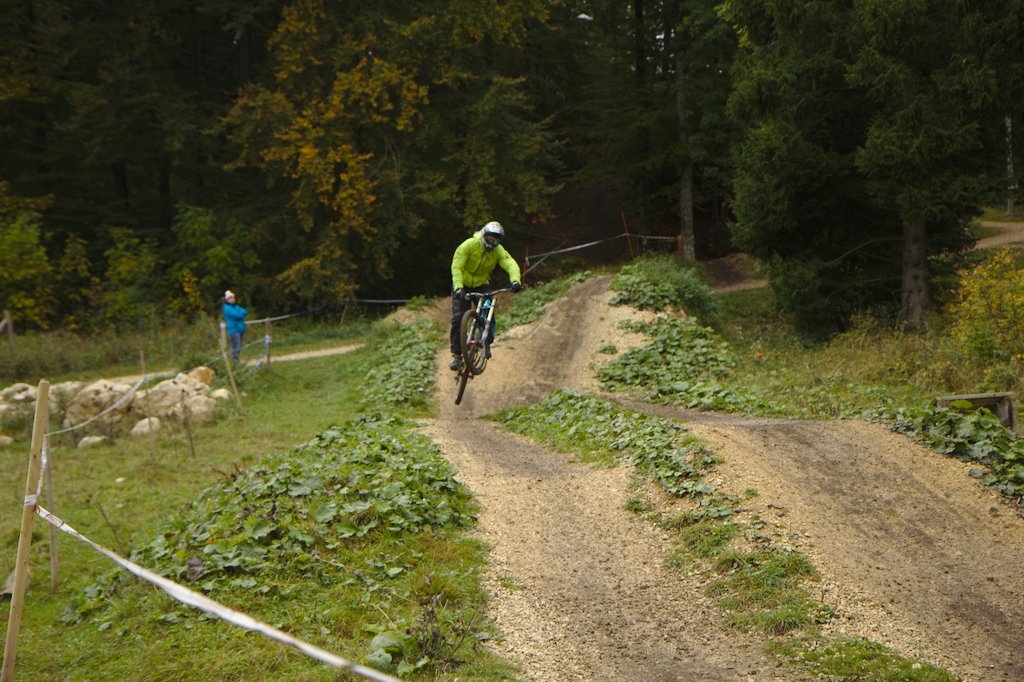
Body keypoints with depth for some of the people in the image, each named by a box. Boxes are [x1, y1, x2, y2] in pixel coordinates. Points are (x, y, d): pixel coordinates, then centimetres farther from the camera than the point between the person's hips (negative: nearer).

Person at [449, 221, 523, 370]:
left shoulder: (498, 251, -12)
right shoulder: (469, 245, -22)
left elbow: (511, 264, -26)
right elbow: (456, 267, -28)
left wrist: (515, 280, -48)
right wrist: (458, 287, -43)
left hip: (481, 285, 3)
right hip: (463, 285, -3)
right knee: (458, 318, -14)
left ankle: (487, 343, -1)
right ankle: (456, 355, -9)